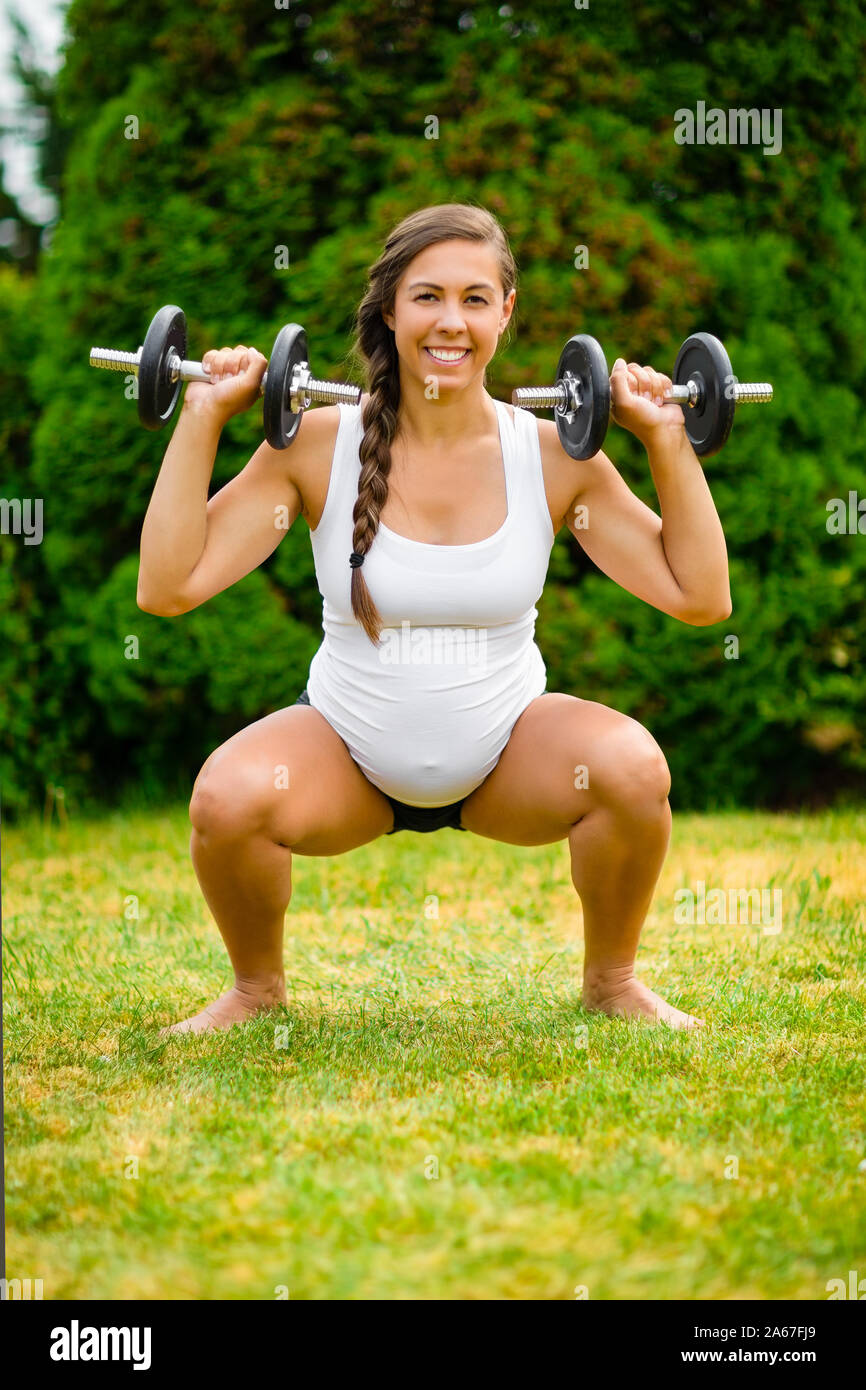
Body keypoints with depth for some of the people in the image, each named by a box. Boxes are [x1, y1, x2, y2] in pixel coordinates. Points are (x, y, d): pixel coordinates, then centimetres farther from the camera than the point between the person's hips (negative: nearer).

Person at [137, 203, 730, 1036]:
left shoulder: (553, 455, -10)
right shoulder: (317, 445, -13)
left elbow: (700, 597, -9)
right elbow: (167, 587, -18)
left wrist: (666, 440, -13)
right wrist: (203, 418, -19)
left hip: (507, 750, 1)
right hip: (347, 749, -1)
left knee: (633, 770, -29)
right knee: (226, 799, -31)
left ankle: (611, 981, 2)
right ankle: (256, 985, 3)